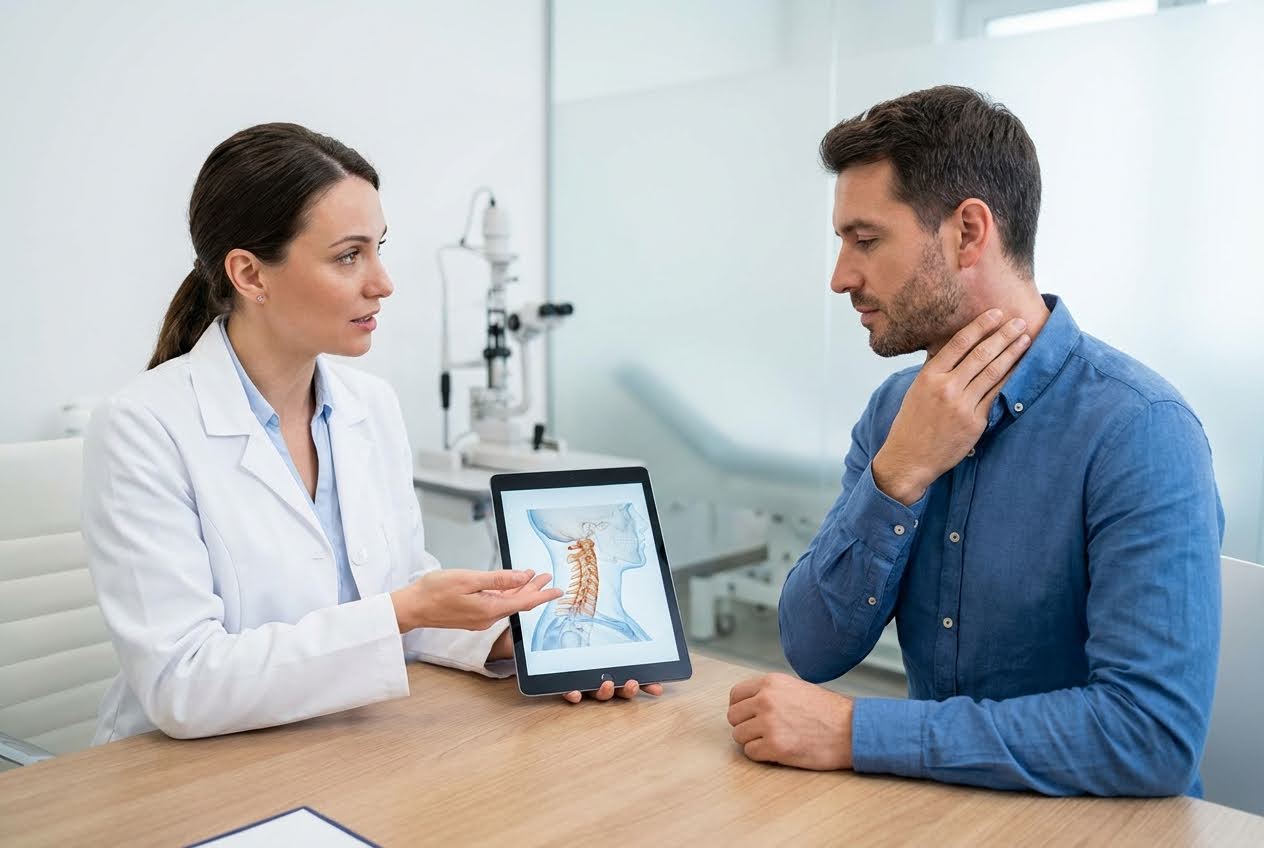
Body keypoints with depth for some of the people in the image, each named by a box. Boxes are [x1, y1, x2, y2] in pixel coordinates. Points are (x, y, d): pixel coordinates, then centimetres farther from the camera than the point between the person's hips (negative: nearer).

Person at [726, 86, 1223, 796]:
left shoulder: (1138, 430, -18)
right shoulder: (896, 408, -1)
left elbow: (1157, 736, -24)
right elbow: (814, 651, -5)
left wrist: (856, 732, -23)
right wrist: (897, 476, -18)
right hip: (933, 805, 5)